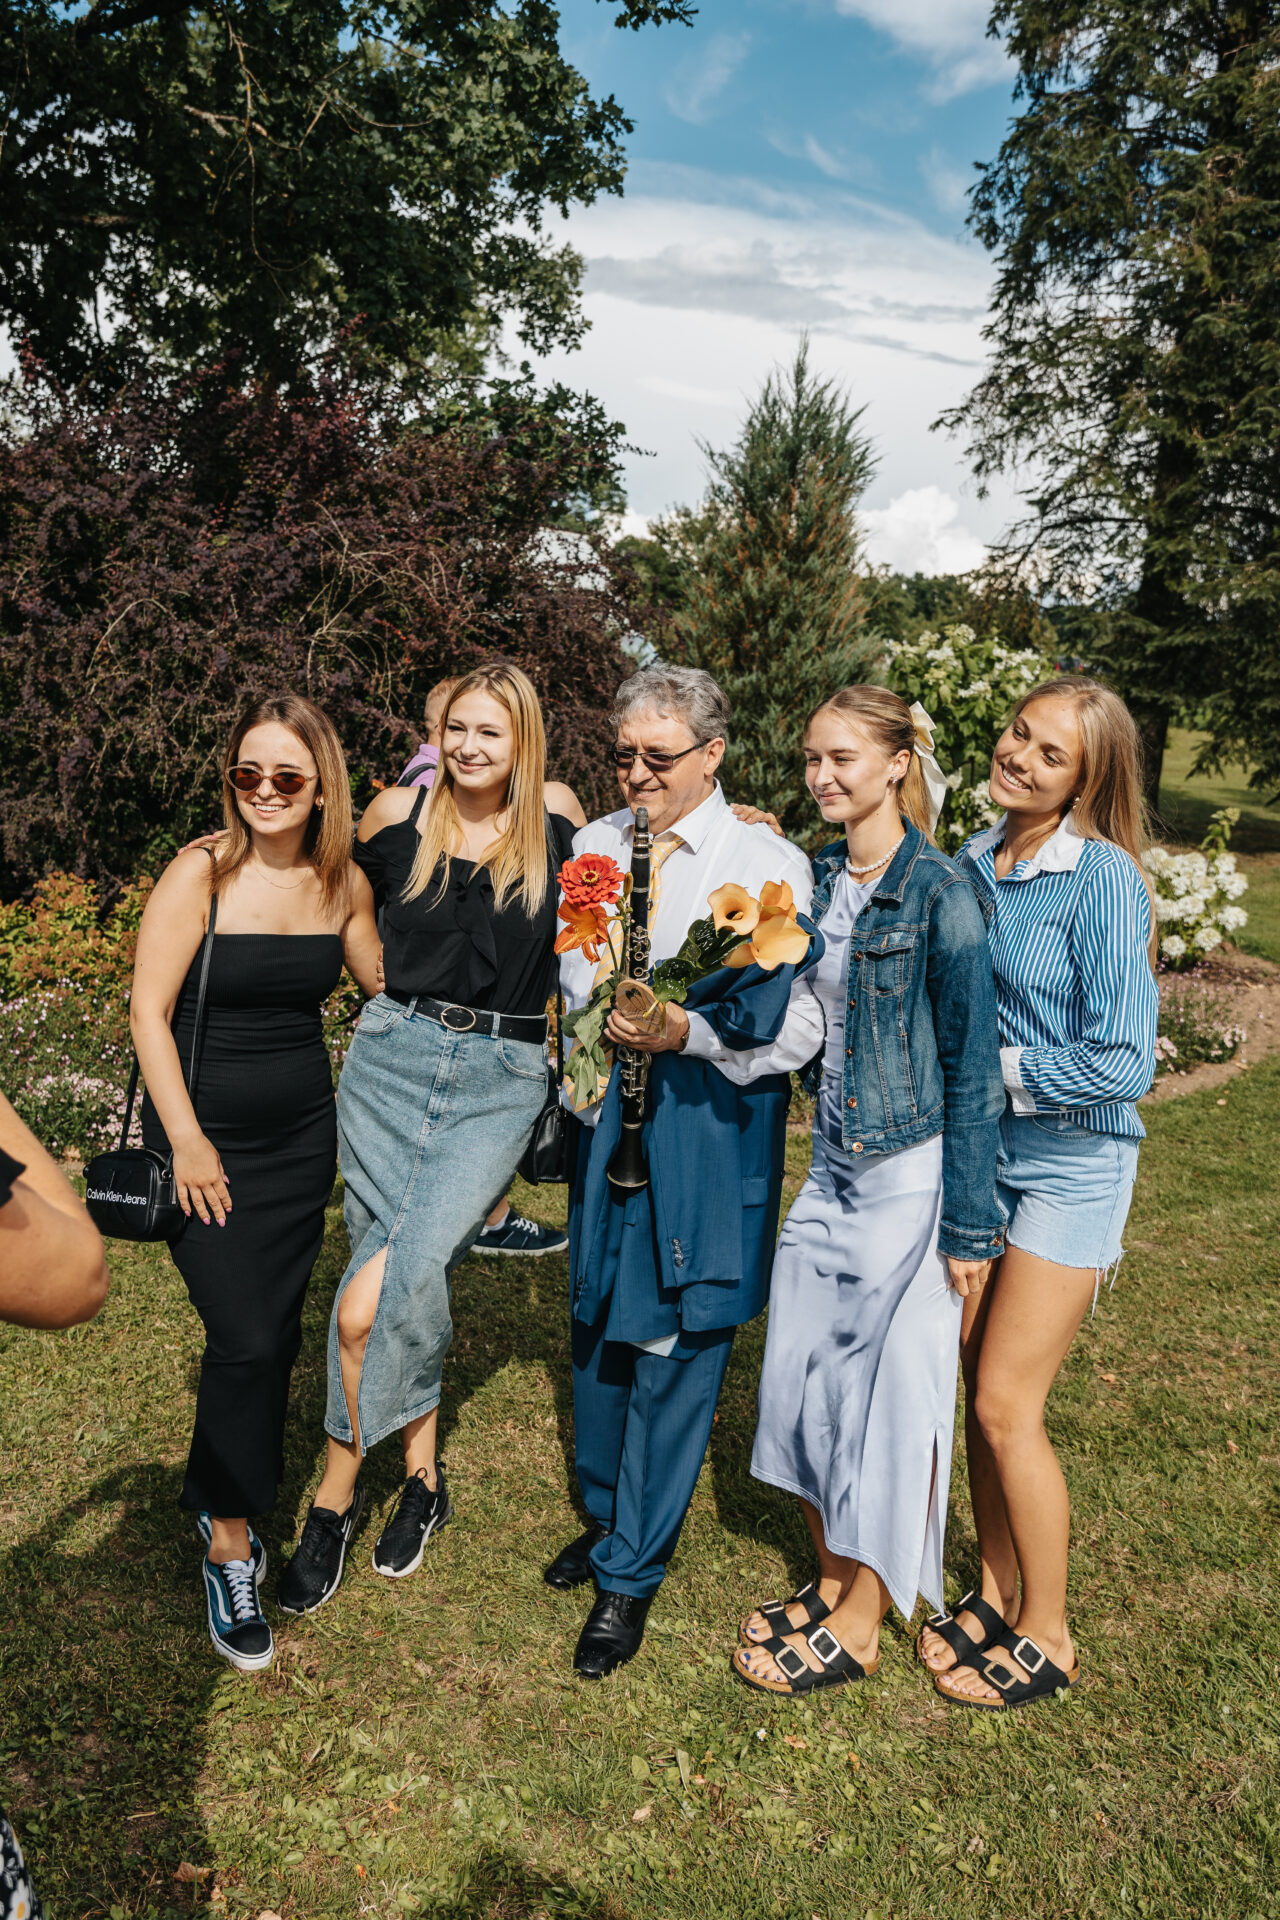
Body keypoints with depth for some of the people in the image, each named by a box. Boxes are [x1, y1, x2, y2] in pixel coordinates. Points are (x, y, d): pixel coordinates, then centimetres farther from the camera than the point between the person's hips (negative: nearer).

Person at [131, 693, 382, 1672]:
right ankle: (230, 1549, 11)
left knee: (278, 1333, 12)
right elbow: (150, 1012, -12)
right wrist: (187, 1141, -13)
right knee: (245, 1337, -9)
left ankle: (225, 1492, 37)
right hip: (208, 1135, -4)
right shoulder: (201, 873, -13)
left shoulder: (343, 882, -1)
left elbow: (386, 986, 16)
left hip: (304, 1135, 4)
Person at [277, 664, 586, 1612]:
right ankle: (422, 1472, 21)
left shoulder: (555, 815, 3)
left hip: (501, 1079, -1)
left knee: (397, 1276, -14)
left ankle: (338, 1488, 5)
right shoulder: (401, 813, 4)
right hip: (393, 1055, 2)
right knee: (406, 1276, 0)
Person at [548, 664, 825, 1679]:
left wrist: (688, 1032, -26)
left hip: (712, 1123, -5)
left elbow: (796, 1029, -13)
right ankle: (607, 1518, 41)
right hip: (608, 1113, 5)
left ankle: (630, 1574, 21)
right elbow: (564, 976, 16)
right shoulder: (593, 847, 6)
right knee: (598, 1326, 18)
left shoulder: (772, 865, -10)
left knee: (677, 1349, 3)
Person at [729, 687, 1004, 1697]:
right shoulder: (816, 878, 5)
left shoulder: (939, 892, -15)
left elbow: (973, 1065, -14)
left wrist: (969, 1226, -13)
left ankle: (860, 1625, 24)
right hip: (831, 1164, 7)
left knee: (892, 1392, 6)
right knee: (806, 1373, 14)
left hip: (910, 1174, -7)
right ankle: (832, 1580, 35)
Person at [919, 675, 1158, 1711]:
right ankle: (997, 1593, 33)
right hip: (979, 1149, 6)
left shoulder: (1102, 880, -17)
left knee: (1007, 1404, -1)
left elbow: (1123, 1063, -20)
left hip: (1070, 1164, -6)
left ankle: (1047, 1637, 21)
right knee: (981, 1386, 13)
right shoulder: (974, 862, 3)